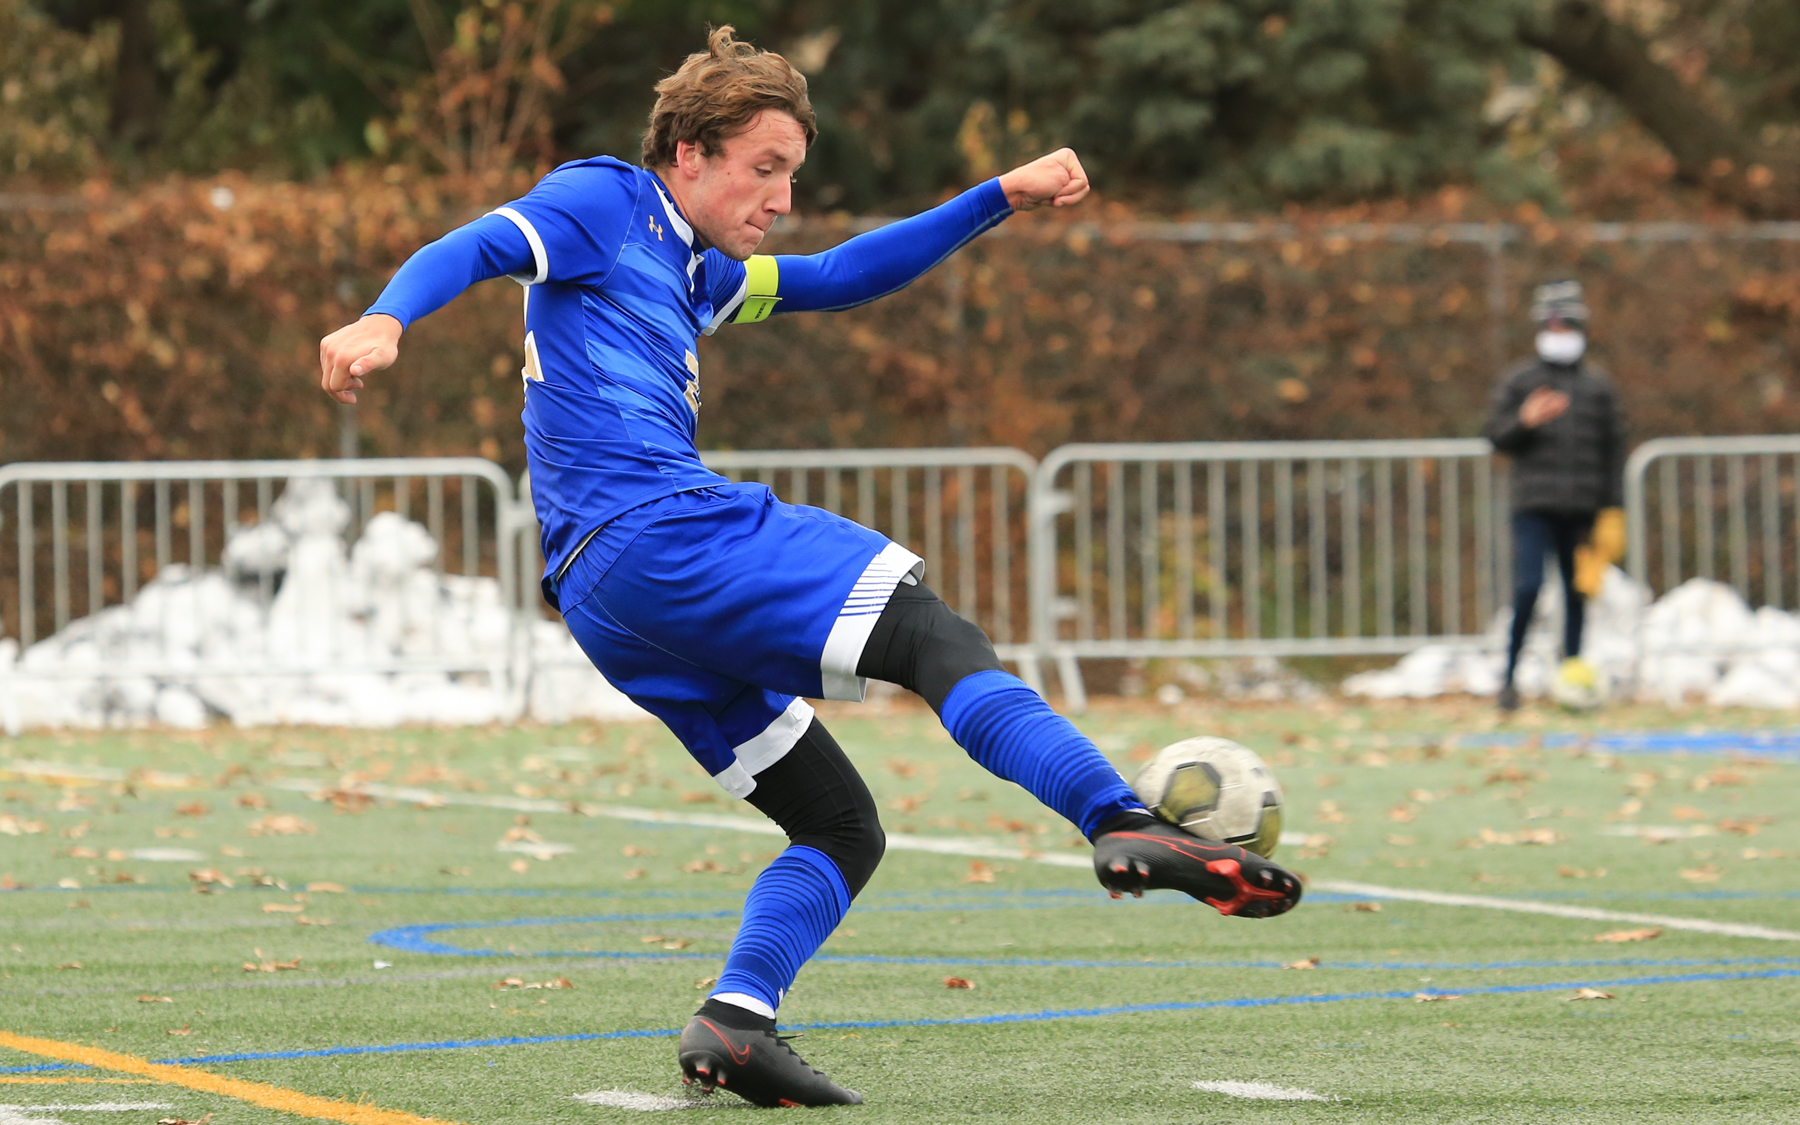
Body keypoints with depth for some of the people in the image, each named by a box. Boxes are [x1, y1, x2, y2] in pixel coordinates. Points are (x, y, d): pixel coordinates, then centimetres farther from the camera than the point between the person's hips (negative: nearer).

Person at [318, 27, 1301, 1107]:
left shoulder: (702, 273, 30)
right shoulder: (603, 201, 4)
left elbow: (839, 277, 36)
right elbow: (473, 249, -10)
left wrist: (1002, 198, 31)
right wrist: (387, 318, -31)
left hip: (607, 598, 10)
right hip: (660, 529, -10)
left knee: (842, 827, 10)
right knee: (938, 639, -17)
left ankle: (734, 1022, -7)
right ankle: (1128, 826, -33)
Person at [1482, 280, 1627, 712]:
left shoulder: (1598, 385, 12)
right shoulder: (1519, 381, 6)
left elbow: (1612, 448, 13)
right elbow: (1495, 435, 4)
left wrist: (1612, 508, 7)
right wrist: (1525, 421, -17)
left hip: (1581, 509, 3)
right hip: (1534, 508, -3)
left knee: (1577, 593, 4)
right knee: (1528, 587, -14)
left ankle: (1571, 672, 13)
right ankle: (1509, 674, -5)